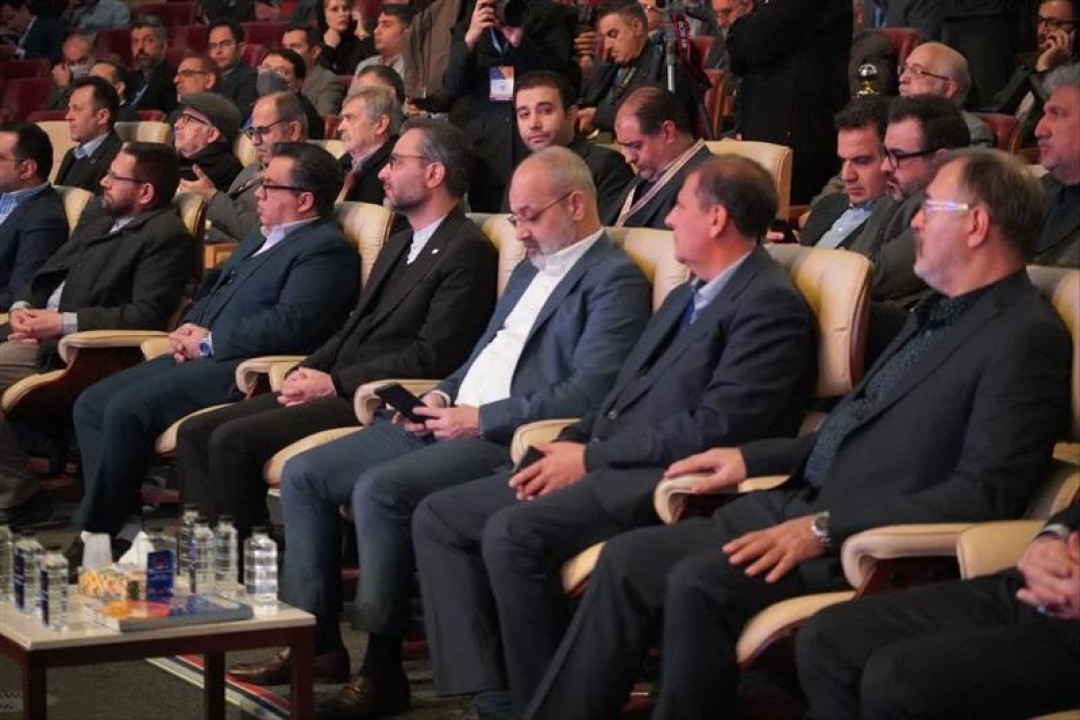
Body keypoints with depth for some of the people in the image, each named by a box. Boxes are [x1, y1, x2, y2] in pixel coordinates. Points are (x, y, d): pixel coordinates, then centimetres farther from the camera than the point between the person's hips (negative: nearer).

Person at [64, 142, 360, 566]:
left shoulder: (326, 249, -8)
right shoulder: (258, 241, 25)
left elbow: (292, 324, -20)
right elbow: (211, 297, 30)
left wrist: (210, 341, -13)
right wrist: (190, 328, 6)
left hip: (241, 369, -11)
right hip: (201, 357, 11)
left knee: (126, 409, -24)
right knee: (91, 405, 0)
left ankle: (95, 536, -11)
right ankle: (123, 524, -3)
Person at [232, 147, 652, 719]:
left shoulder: (615, 280, -8)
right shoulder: (530, 270, 23)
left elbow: (589, 392, -19)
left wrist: (480, 419, -17)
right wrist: (443, 396, 7)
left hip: (508, 440, -10)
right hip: (451, 423, 10)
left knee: (378, 489, -30)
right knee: (303, 474, 1)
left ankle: (382, 668, -19)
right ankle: (315, 632, 7)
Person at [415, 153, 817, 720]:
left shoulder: (770, 305, -9)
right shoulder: (685, 297, 23)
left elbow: (715, 428, -18)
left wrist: (590, 458, -13)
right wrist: (569, 445, 2)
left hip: (663, 481, -10)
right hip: (606, 465, 10)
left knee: (513, 532, -31)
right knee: (438, 518, -1)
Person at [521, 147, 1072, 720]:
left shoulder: (1027, 336, -10)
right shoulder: (936, 313, 19)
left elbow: (987, 493, -18)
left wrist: (825, 528, -21)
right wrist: (751, 458, 17)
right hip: (798, 504, 9)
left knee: (700, 583, -29)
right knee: (627, 559, -5)